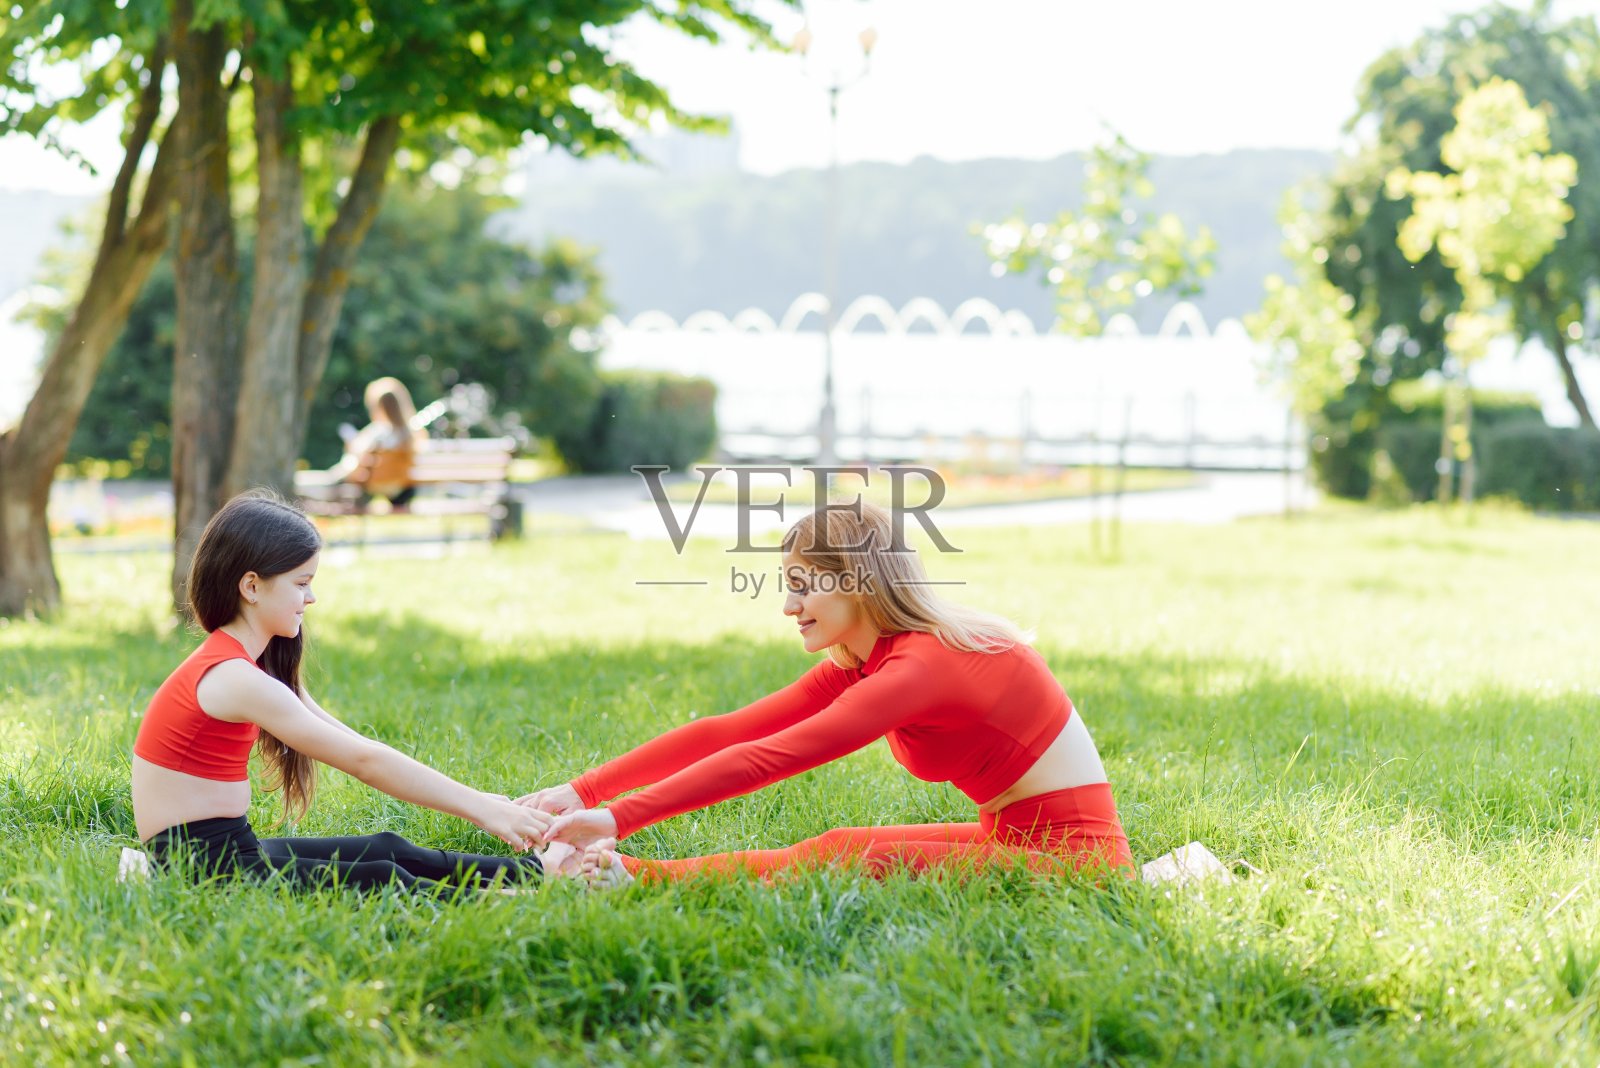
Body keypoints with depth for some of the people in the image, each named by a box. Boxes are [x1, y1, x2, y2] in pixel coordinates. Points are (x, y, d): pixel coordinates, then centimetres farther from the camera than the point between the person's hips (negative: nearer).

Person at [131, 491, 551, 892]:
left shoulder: (260, 666, 13)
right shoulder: (232, 678, -20)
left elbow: (354, 746, 11)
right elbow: (363, 760, -22)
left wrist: (473, 800, 4)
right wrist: (480, 808, -21)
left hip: (229, 847, 9)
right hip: (193, 862, -9)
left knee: (387, 850, 0)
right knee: (382, 880, -19)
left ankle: (526, 873, 4)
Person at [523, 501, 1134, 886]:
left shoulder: (920, 666, -21)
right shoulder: (858, 664, 8)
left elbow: (765, 760, -27)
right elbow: (726, 731, 2)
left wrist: (619, 819, -28)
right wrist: (584, 792, -5)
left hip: (1071, 856, -9)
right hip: (1019, 838, 9)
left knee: (848, 856, -21)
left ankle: (633, 876, -22)